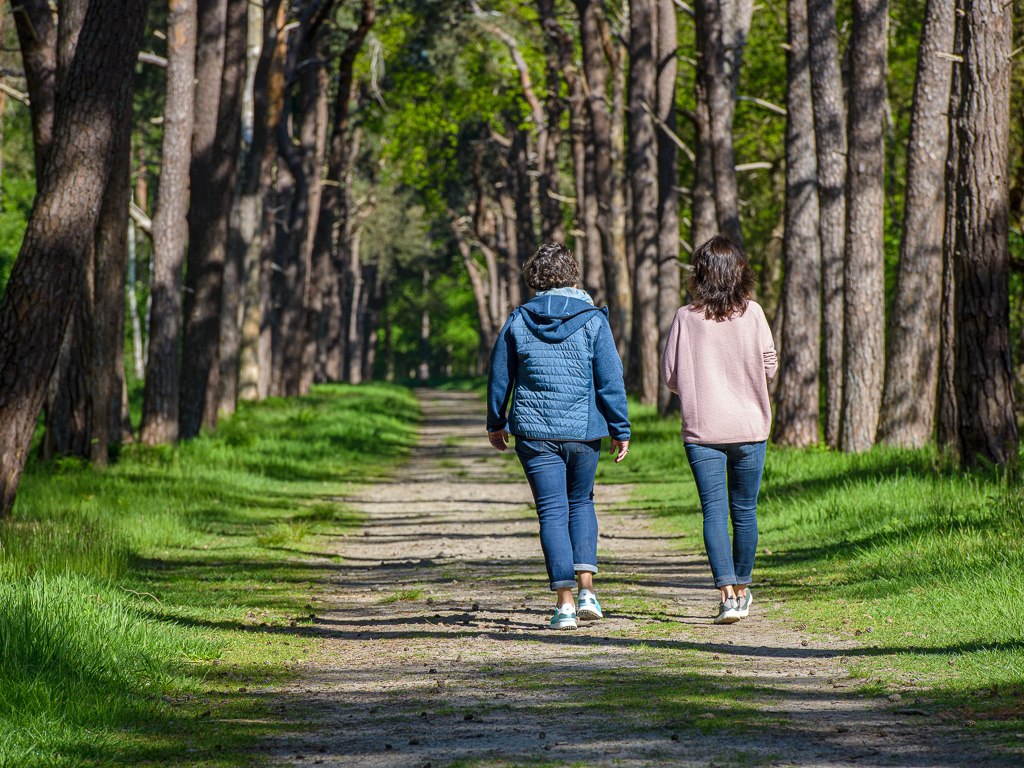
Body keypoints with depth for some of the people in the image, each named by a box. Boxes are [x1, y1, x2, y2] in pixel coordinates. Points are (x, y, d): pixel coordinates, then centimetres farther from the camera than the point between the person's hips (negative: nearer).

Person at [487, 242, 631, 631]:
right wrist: (620, 430, 4)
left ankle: (565, 601, -5)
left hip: (535, 432, 0)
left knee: (552, 512, 2)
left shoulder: (518, 321, 0)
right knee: (581, 503, 19)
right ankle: (587, 589, 6)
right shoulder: (592, 320, -4)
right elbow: (610, 380, -5)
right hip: (584, 429, 0)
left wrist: (495, 423, 21)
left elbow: (499, 377, 6)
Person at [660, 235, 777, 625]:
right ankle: (741, 588, 25)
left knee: (714, 511, -2)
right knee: (745, 511, 14)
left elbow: (670, 374, -1)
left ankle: (728, 592, -15)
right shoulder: (752, 313, -5)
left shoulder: (686, 317, -5)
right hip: (749, 426, 1)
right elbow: (769, 366, 0)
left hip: (702, 430, -1)